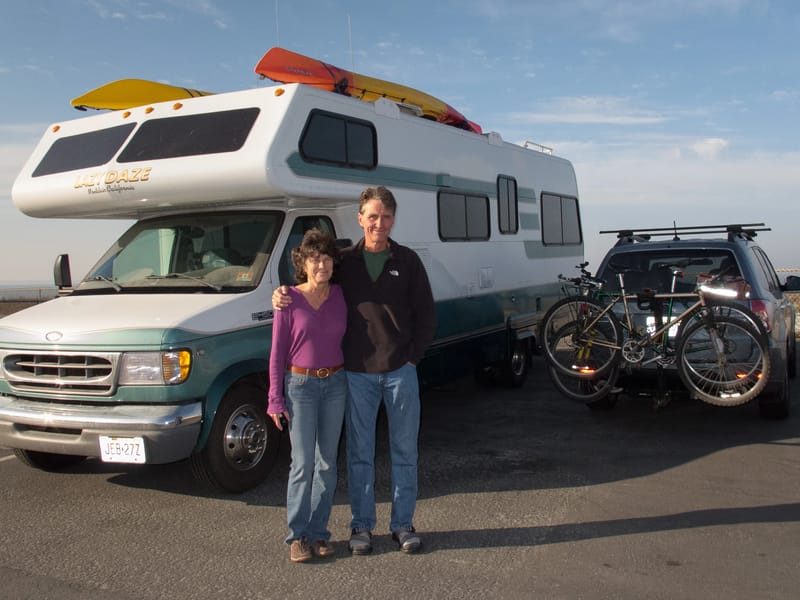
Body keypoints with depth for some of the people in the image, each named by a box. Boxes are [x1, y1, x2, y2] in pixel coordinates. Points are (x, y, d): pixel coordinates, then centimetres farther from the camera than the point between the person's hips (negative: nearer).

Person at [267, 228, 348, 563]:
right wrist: (275, 399, -6)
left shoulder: (340, 296, 2)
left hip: (335, 384, 3)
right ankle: (297, 536, 12)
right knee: (303, 464, -2)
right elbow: (277, 352, -4)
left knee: (327, 463, 8)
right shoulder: (289, 300, -6)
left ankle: (318, 533, 20)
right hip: (300, 385, -3)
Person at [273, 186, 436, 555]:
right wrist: (282, 296, -6)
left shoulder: (407, 261, 2)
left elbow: (426, 313, 5)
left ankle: (403, 523, 23)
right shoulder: (344, 261, 2)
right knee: (360, 452, 8)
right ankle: (361, 525, 22)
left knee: (404, 451, 8)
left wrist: (414, 356, -2)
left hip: (400, 371, 0)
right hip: (358, 373, 0)